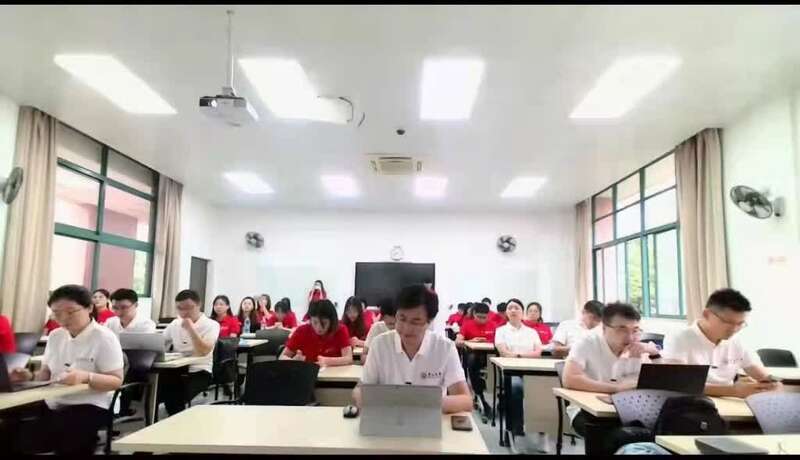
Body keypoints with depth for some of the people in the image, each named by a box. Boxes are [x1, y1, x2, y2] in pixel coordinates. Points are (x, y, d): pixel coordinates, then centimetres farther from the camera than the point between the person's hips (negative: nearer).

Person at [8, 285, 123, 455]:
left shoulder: (104, 337, -10)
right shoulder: (55, 336, 11)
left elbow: (117, 381, -14)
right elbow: (46, 374, 17)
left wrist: (86, 377, -32)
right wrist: (30, 377, -6)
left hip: (90, 407, -6)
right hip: (52, 404, 7)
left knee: (28, 436, -25)